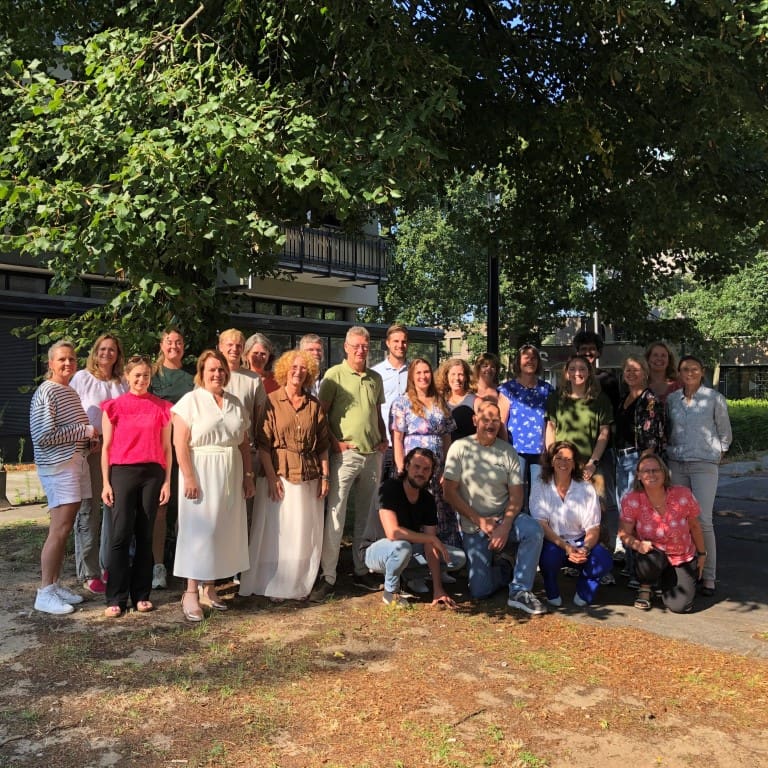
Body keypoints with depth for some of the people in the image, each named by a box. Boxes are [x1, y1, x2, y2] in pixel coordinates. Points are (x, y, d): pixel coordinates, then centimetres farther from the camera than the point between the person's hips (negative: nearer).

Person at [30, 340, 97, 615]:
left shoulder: (71, 393, 17)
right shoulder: (46, 393, -10)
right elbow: (43, 436, -18)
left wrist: (89, 439, 9)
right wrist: (83, 431, -13)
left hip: (77, 462, 8)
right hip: (58, 466, -8)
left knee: (64, 528, 11)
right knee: (60, 529, -9)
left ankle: (55, 584, 18)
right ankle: (45, 593, -1)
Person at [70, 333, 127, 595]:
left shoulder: (122, 384, 14)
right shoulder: (82, 378, 2)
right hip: (89, 451, -4)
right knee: (89, 510, -5)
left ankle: (108, 566, 20)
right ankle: (89, 573, 3)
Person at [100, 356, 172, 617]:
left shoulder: (162, 408, 7)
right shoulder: (114, 407, 4)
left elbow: (166, 447, 8)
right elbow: (106, 446, 4)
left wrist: (167, 481, 3)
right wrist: (105, 483, -1)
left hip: (153, 473, 1)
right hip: (122, 472, -1)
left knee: (145, 536, 7)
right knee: (120, 535, -4)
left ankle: (141, 594, 15)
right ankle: (116, 598, 4)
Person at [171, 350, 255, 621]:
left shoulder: (235, 403, 12)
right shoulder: (190, 401, -5)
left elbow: (244, 444, 14)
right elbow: (180, 443, -12)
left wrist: (248, 475, 8)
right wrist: (189, 477, -18)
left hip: (230, 476, 6)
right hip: (201, 473, -5)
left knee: (223, 530, 9)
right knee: (199, 530, -3)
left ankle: (209, 586, 21)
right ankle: (191, 593, 6)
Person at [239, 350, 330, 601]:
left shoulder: (314, 405, 9)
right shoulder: (271, 401, -2)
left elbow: (323, 444, 10)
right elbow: (263, 443, -6)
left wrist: (325, 476, 4)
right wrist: (271, 477, -13)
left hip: (309, 477, 4)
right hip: (279, 475, -3)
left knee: (306, 533, 8)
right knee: (277, 531, 2)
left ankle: (299, 585, 19)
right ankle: (275, 586, 12)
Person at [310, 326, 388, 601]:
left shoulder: (375, 378, 13)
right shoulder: (334, 375, -4)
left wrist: (383, 440, 9)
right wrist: (335, 442, -13)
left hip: (373, 455, 5)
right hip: (345, 454, -5)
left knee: (366, 515, 12)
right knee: (335, 514, -6)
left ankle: (362, 570, 23)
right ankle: (327, 576, 1)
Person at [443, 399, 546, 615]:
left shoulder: (507, 451, -1)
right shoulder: (460, 448, -6)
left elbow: (516, 494, -2)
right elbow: (449, 492, -8)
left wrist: (505, 526, -19)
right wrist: (480, 521, -13)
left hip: (504, 518, 1)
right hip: (473, 527, -1)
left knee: (534, 530, -32)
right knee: (479, 591, -10)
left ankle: (520, 591, -17)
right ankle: (505, 567, 23)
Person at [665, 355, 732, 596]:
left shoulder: (715, 399, -1)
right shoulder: (671, 399, 8)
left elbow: (725, 434, 7)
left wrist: (715, 454, 0)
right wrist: (672, 450, 7)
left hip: (704, 465, -3)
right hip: (676, 465, 4)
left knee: (703, 520, -9)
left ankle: (708, 577, -1)